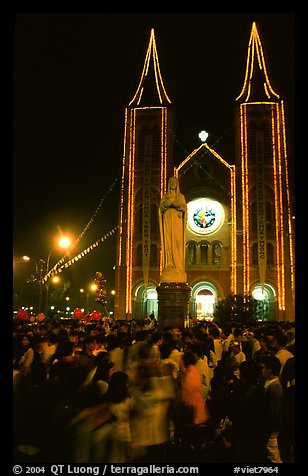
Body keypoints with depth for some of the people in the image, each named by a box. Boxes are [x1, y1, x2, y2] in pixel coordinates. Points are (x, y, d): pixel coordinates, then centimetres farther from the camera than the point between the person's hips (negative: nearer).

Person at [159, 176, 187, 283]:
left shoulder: (181, 196, 13)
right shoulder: (165, 197, 17)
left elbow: (185, 208, -1)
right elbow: (161, 209, 5)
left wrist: (176, 204, -18)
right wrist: (167, 203, -15)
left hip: (177, 221, -1)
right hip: (167, 221, 2)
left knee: (177, 243, -10)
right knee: (168, 243, -6)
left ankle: (178, 267, -11)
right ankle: (168, 267, -7)